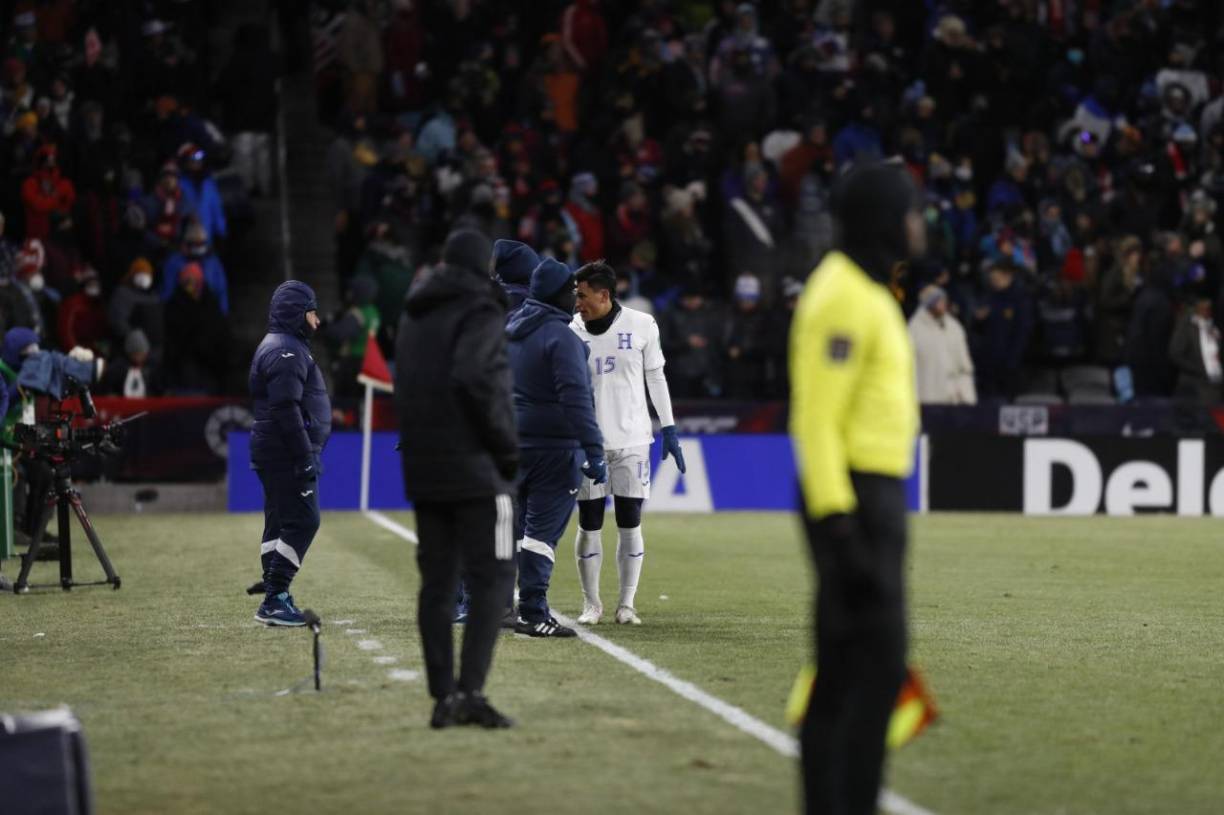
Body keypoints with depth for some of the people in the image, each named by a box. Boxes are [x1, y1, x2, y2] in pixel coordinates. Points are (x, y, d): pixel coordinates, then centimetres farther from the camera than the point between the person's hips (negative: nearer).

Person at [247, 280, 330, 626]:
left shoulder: (279, 347, 20)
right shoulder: (286, 351, -14)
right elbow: (287, 409, -22)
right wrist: (305, 456, -22)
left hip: (272, 454, 11)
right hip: (288, 453, -11)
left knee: (279, 525, 12)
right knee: (302, 521, -11)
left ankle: (274, 599, 15)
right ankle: (275, 599, -13)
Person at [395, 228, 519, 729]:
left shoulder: (415, 315, 16)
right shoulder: (480, 312, -9)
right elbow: (475, 379, -23)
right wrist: (507, 445, -13)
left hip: (423, 471, 7)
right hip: (475, 468, -7)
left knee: (437, 583, 10)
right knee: (491, 578, -6)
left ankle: (443, 696, 9)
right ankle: (471, 690, -17)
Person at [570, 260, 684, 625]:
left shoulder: (641, 326, 0)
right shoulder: (574, 331, 2)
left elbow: (655, 377, 7)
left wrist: (669, 428, 4)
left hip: (631, 440, -1)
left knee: (630, 522, 1)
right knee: (589, 523, 1)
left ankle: (627, 603, 9)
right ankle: (591, 602, 12)